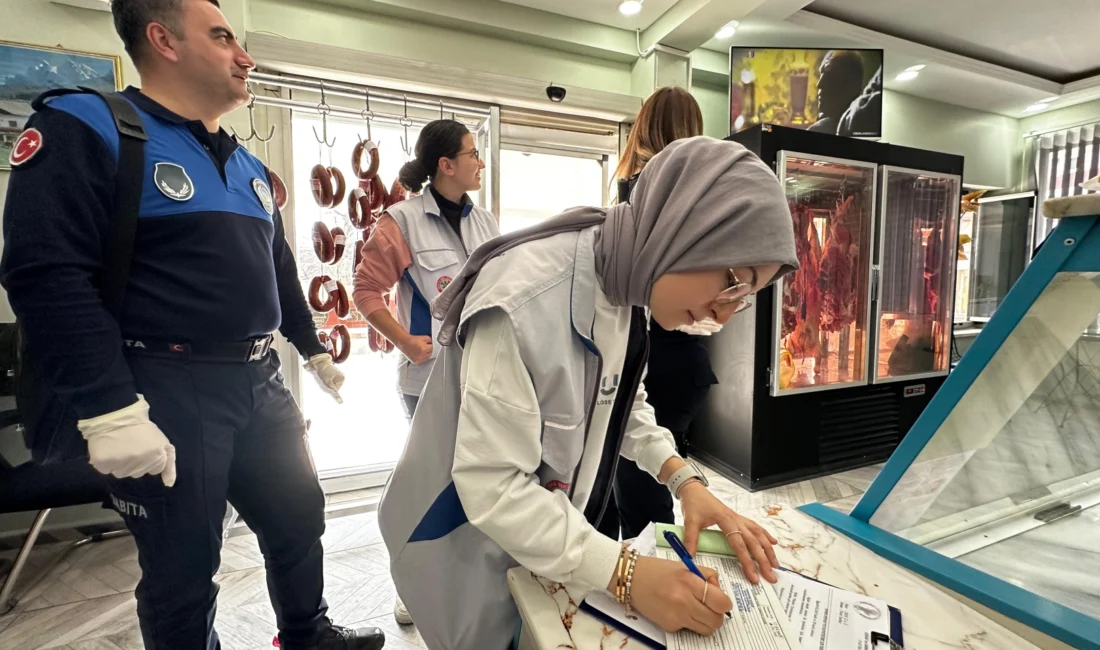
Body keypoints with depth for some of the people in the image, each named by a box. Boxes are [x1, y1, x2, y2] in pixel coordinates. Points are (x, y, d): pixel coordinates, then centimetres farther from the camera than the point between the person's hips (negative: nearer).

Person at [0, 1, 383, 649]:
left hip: (260, 383, 7)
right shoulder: (86, 128, -7)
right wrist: (109, 411, -22)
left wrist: (314, 350, 24)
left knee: (299, 519, 20)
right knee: (184, 568, 10)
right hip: (168, 393, -7)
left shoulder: (246, 165, 15)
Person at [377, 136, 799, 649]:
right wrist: (627, 574, -29)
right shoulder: (526, 299, -35)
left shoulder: (627, 286, -8)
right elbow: (493, 486, -31)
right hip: (469, 551, -6)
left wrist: (685, 481, -7)